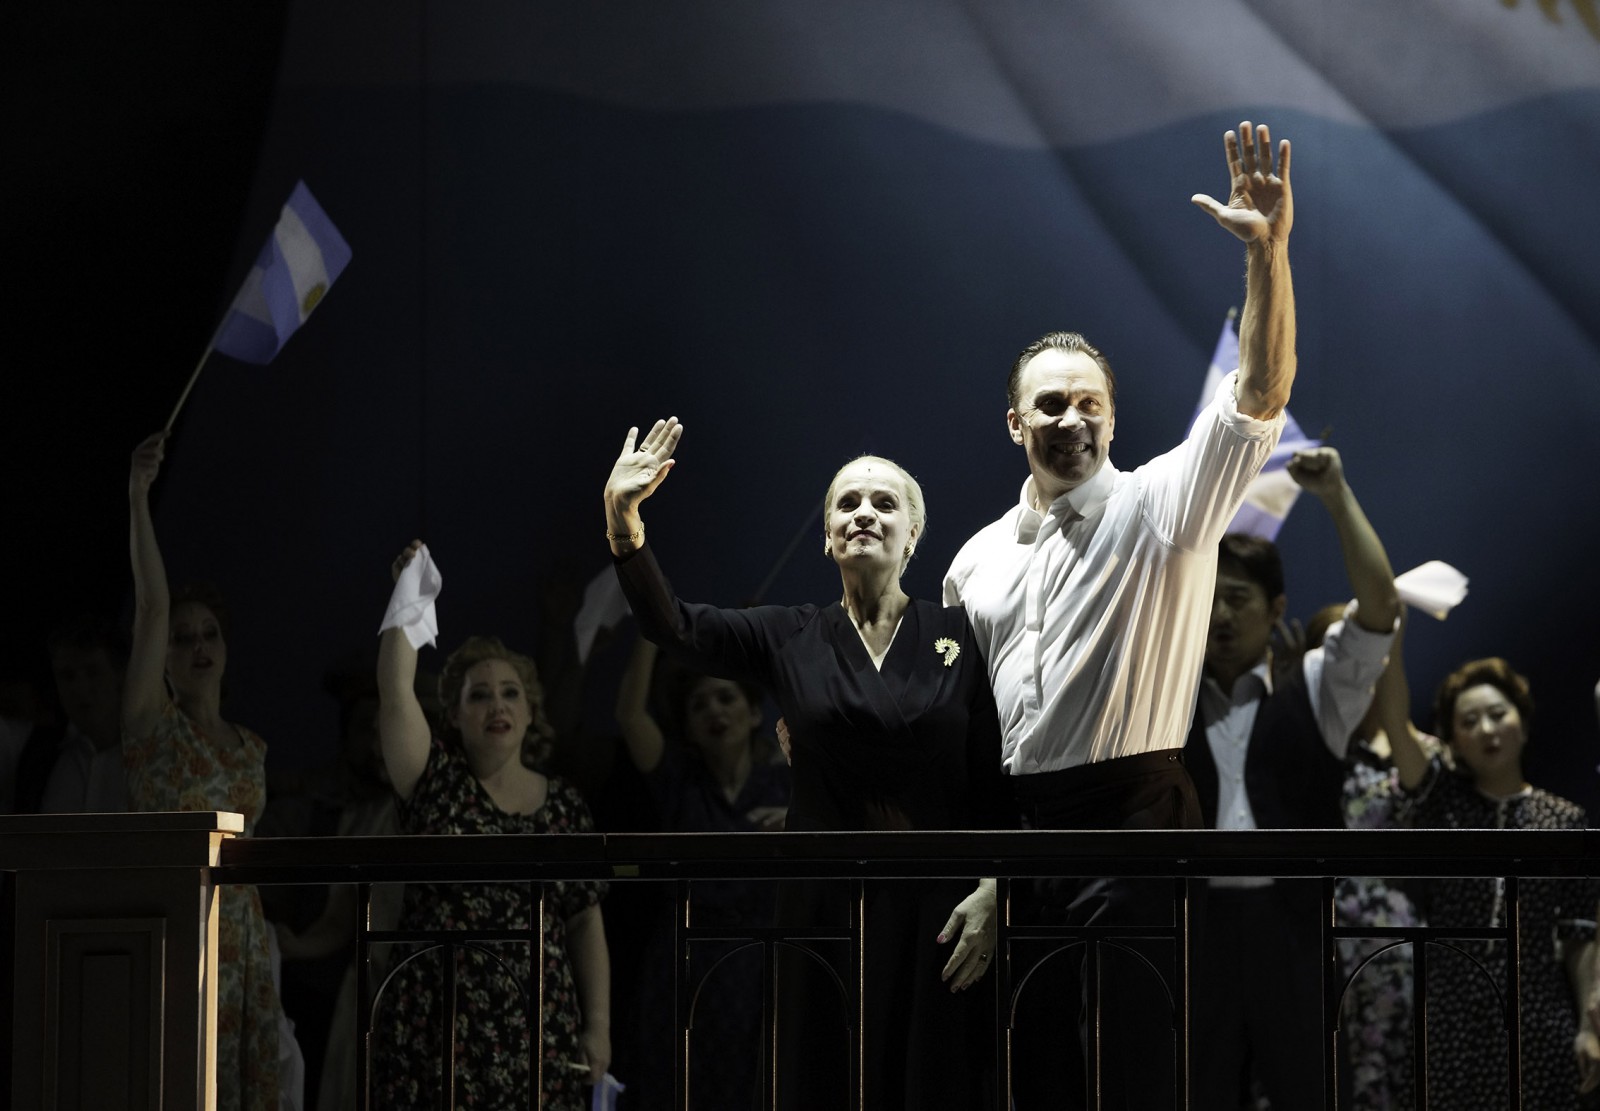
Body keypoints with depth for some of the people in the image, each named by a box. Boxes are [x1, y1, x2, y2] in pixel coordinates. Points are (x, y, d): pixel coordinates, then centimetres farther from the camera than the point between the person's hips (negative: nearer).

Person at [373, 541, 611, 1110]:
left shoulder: (564, 806, 10)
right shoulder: (438, 784, 4)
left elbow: (586, 923, 10)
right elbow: (395, 692, -11)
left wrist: (598, 1026, 3)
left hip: (539, 1035, 2)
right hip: (438, 1033, -2)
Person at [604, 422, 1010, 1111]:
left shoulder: (958, 635, 3)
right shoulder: (790, 638, 7)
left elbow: (997, 782, 1)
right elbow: (673, 625, -7)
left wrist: (991, 893, -11)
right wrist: (622, 518, -21)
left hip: (936, 908, -1)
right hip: (824, 902, 1)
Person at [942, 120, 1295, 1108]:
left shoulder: (1160, 508, -1)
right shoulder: (979, 560, 16)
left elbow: (1260, 397, -15)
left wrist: (1269, 253, -29)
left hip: (1129, 822, -5)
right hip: (1007, 827, 5)